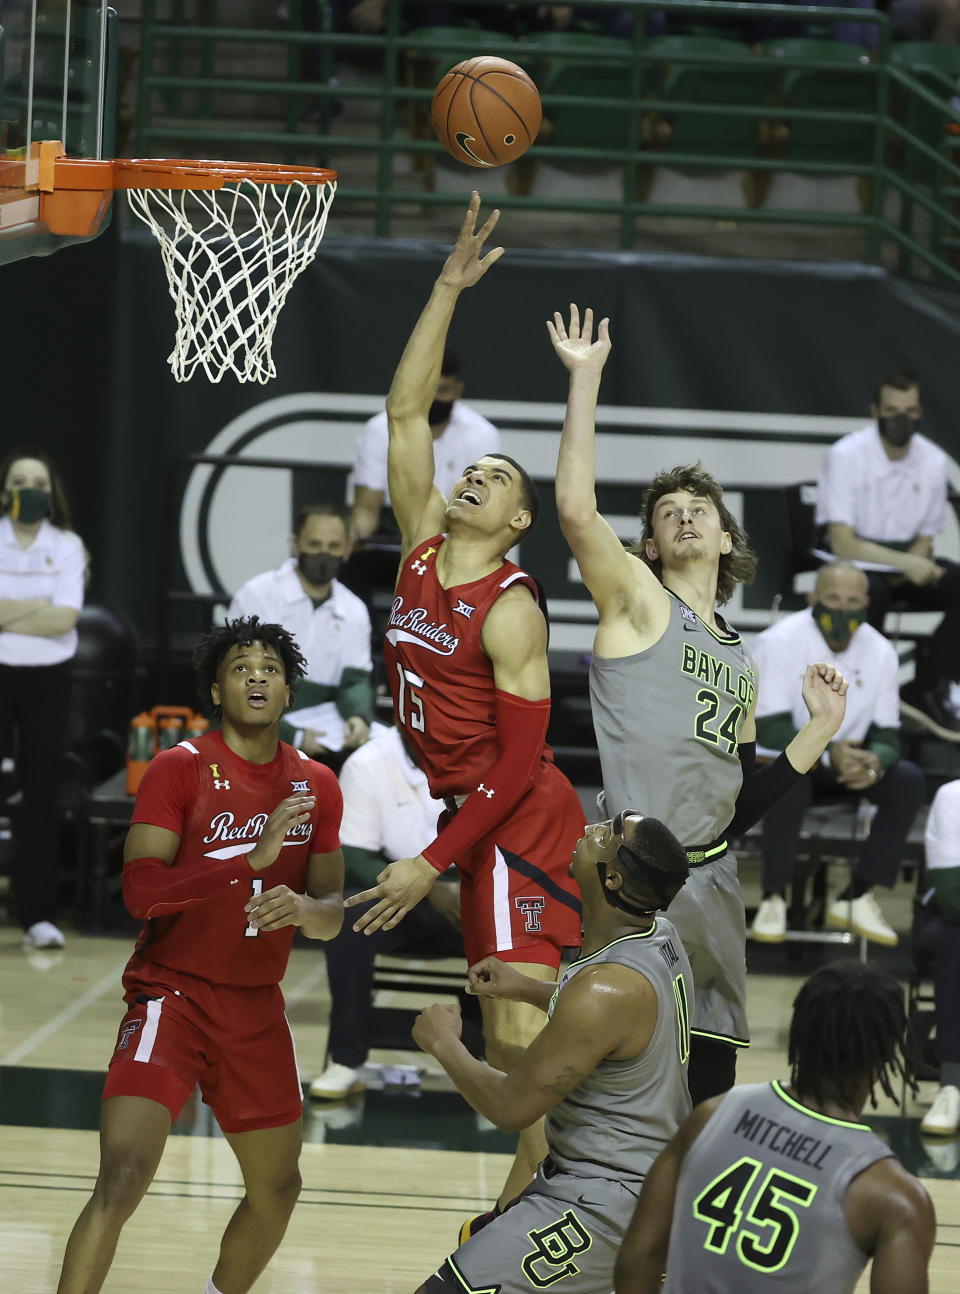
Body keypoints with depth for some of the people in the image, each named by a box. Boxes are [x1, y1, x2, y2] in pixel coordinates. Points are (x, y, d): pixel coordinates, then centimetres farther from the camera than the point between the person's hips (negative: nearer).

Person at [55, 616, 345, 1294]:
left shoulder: (316, 785, 5)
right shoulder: (180, 769, -11)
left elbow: (332, 912, 7)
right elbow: (140, 889, -21)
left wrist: (305, 908, -17)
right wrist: (252, 859, -29)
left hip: (258, 1009, 6)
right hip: (172, 996, -6)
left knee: (278, 1188, 18)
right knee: (122, 1179, -22)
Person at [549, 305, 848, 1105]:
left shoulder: (738, 659, 21)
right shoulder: (639, 602, 2)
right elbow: (576, 509, -17)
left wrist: (822, 728, 15)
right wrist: (585, 380, -16)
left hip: (712, 884, 7)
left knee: (709, 1088, 11)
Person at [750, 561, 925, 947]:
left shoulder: (880, 651, -4)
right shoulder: (779, 643, -18)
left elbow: (887, 734, -3)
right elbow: (771, 729, -22)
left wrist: (874, 762, -28)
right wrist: (828, 755, -36)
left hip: (846, 760, 5)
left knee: (909, 780, -19)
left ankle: (858, 897, -15)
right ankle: (774, 899, -25)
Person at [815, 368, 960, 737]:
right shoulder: (846, 456, -16)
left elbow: (926, 537, 9)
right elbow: (842, 542, -20)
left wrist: (916, 562, -15)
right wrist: (904, 563, -30)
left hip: (906, 562, 5)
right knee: (870, 592, -38)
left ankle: (930, 690, -16)